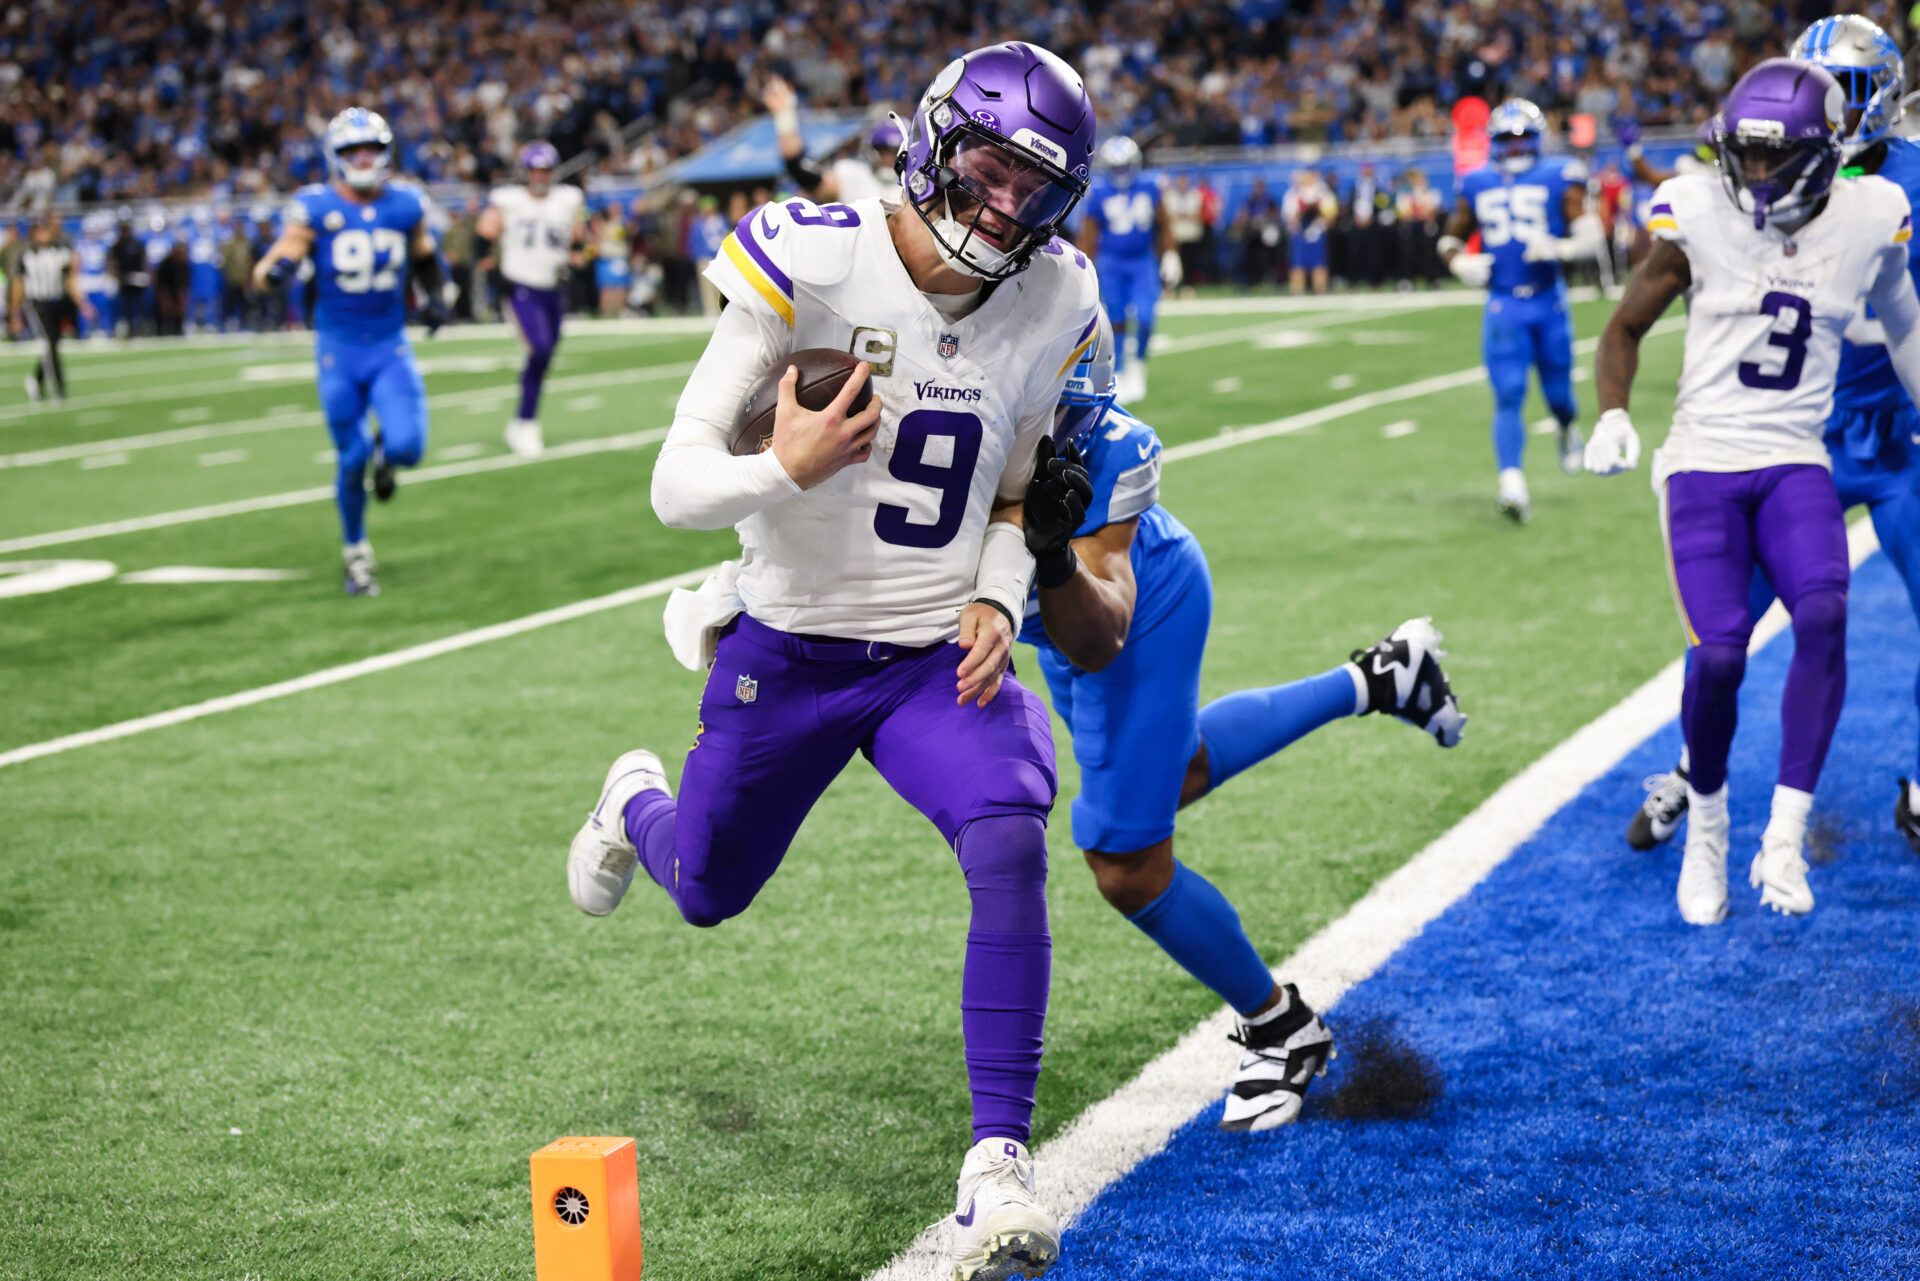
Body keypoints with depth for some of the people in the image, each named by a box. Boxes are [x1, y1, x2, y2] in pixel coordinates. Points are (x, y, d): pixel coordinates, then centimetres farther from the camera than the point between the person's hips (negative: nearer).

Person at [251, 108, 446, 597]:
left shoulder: (406, 203, 0)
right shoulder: (316, 207, -9)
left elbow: (425, 253, 19)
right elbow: (285, 252, -10)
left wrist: (434, 296, 6)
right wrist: (274, 269, -33)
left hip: (390, 348, 2)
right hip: (338, 351, -1)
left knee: (406, 447, -16)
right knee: (351, 459, 2)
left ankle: (384, 452, 24)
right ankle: (355, 553, 25)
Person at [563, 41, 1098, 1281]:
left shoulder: (1049, 308, -5)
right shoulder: (811, 267, -19)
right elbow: (677, 485, -19)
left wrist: (998, 600, -8)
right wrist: (784, 472, -39)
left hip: (937, 658, 1)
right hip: (789, 651, -1)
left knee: (1010, 846, -27)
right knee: (708, 892, 18)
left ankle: (999, 1165, -18)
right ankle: (638, 803, 58)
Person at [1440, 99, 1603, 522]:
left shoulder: (1559, 178, 0)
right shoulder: (1477, 186, 9)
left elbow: (1593, 237, -4)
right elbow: (1451, 239, 20)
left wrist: (1558, 248, -24)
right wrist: (1460, 263, -2)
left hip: (1549, 301, -1)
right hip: (1503, 306, 1)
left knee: (1558, 392, 8)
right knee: (1508, 396, -10)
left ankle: (1568, 430, 44)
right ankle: (1512, 485, -16)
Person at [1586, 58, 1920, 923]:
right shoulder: (1700, 218, -6)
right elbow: (1626, 328, 5)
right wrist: (1611, 415, -11)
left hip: (1796, 464, 2)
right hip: (1703, 461, -1)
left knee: (1823, 616, -25)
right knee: (1718, 653, -16)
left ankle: (1784, 838, -16)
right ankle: (1706, 825, 11)